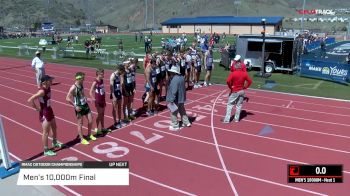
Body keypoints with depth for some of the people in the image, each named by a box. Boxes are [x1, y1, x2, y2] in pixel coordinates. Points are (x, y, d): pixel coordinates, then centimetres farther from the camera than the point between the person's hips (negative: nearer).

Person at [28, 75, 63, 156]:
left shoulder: (48, 88, -1)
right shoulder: (42, 91, -25)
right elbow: (30, 100, -30)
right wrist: (37, 108, -19)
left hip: (49, 111, 9)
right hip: (44, 113, -9)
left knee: (54, 128, 24)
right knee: (46, 132, 3)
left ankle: (55, 143, 45)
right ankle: (46, 150, 17)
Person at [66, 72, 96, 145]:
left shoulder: (82, 85, 3)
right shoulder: (73, 88, -19)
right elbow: (67, 98, -18)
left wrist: (86, 99, 8)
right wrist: (75, 106, -18)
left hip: (85, 105, 7)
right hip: (79, 107, -7)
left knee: (90, 121, 11)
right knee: (80, 124, 5)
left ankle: (89, 135, 31)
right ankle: (82, 139, 18)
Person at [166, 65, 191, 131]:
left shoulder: (174, 79, -26)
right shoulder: (182, 77, 4)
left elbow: (174, 91, -28)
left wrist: (171, 100, -23)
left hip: (176, 100, -9)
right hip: (181, 98, 10)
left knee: (173, 113, 4)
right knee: (182, 111, 23)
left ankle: (175, 126, 13)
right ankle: (186, 122, 32)